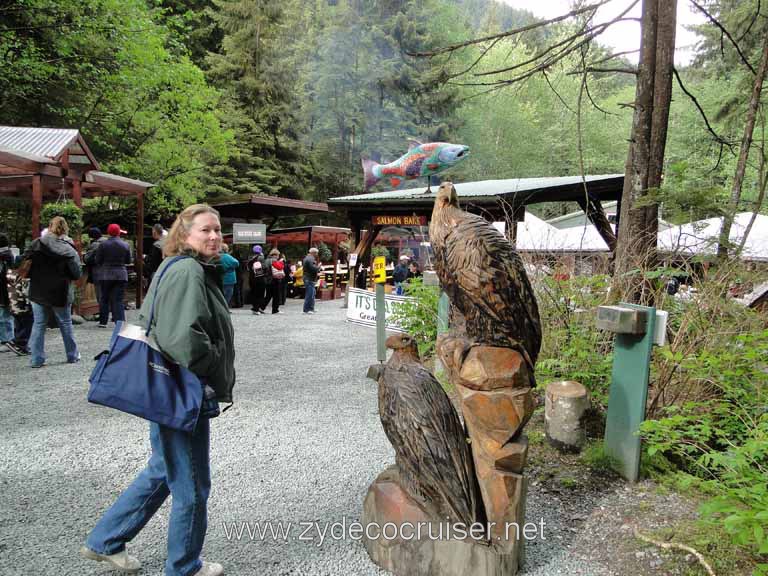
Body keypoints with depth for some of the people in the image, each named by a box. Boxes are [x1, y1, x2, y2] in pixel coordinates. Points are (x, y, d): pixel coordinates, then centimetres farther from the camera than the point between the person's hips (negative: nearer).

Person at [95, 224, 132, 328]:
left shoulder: (103, 244, -7)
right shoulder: (126, 245, -1)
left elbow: (98, 261, -4)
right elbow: (128, 261, 7)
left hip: (105, 275, -1)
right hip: (121, 275, 1)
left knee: (104, 299, 12)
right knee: (118, 300, 3)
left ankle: (103, 322, 16)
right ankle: (120, 322, -4)